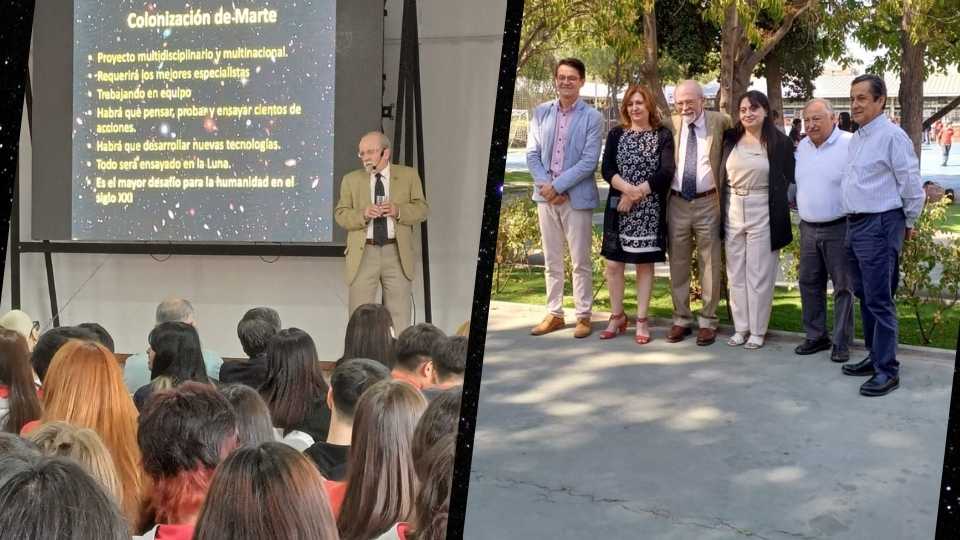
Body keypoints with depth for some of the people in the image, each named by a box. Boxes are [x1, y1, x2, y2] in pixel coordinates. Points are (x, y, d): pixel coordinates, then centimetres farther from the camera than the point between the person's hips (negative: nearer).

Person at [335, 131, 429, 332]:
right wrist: (363, 214, -17)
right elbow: (340, 214, 3)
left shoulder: (409, 176, 8)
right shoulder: (351, 180, 9)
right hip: (363, 253, 1)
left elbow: (422, 209, 3)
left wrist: (398, 211, -16)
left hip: (397, 253, 0)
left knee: (399, 316, 1)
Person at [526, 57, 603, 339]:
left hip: (577, 197, -4)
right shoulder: (541, 112, 7)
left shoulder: (591, 116, -4)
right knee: (551, 261, 11)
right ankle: (554, 314, 20)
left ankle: (583, 315, 12)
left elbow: (589, 161, -10)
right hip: (546, 195, 4)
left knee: (580, 261, 3)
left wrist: (557, 186, -14)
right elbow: (532, 154, 5)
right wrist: (545, 185, -9)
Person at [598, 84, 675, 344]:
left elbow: (666, 172, -10)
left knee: (645, 263, 4)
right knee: (613, 263, 3)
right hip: (618, 207, 2)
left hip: (650, 210, -2)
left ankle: (641, 320, 11)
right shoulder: (616, 134, 8)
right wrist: (628, 189, -20)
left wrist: (636, 194, -15)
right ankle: (617, 316, 18)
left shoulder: (663, 135, 0)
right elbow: (606, 169, -3)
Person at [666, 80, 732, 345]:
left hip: (708, 204, -2)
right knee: (678, 264, 9)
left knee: (710, 264, 4)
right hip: (677, 204, 2)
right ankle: (681, 319, 20)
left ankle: (707, 321, 13)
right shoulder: (670, 125, 5)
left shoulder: (719, 121, -1)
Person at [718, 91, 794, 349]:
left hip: (762, 212, -4)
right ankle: (740, 327, 20)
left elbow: (788, 180, 0)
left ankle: (757, 330, 11)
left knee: (759, 273, 3)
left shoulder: (781, 142, -5)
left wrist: (780, 216, -4)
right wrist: (720, 209, 6)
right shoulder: (730, 139, 4)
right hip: (733, 211, 4)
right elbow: (721, 176, 12)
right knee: (735, 272, 10)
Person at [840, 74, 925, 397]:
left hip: (879, 227, -9)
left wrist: (909, 223, -1)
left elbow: (911, 184, -10)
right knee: (864, 297, 15)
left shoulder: (892, 136, -13)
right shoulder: (856, 139, 14)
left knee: (879, 300, -7)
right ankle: (875, 356, 26)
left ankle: (887, 370, -2)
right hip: (855, 225, 9)